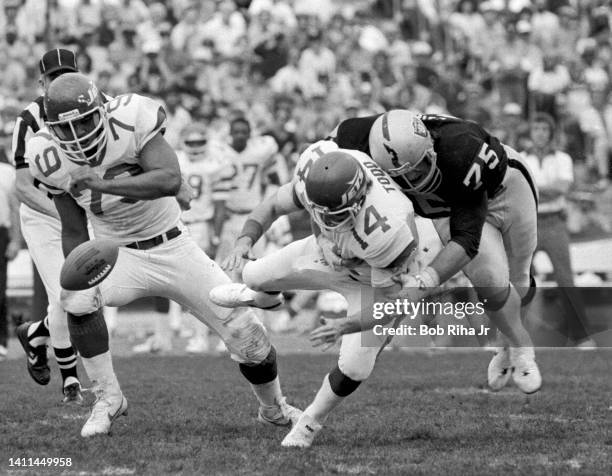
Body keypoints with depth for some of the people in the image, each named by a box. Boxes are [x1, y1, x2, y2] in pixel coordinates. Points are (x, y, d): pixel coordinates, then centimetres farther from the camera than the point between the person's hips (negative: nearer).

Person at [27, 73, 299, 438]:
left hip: (175, 249, -1)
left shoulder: (132, 121, -23)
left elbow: (169, 179, -36)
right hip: (120, 255, 1)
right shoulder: (54, 160, -12)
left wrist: (104, 184, -43)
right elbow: (74, 232, -2)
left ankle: (275, 409, 28)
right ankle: (107, 399, -12)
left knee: (246, 335, -1)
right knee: (78, 300, -30)